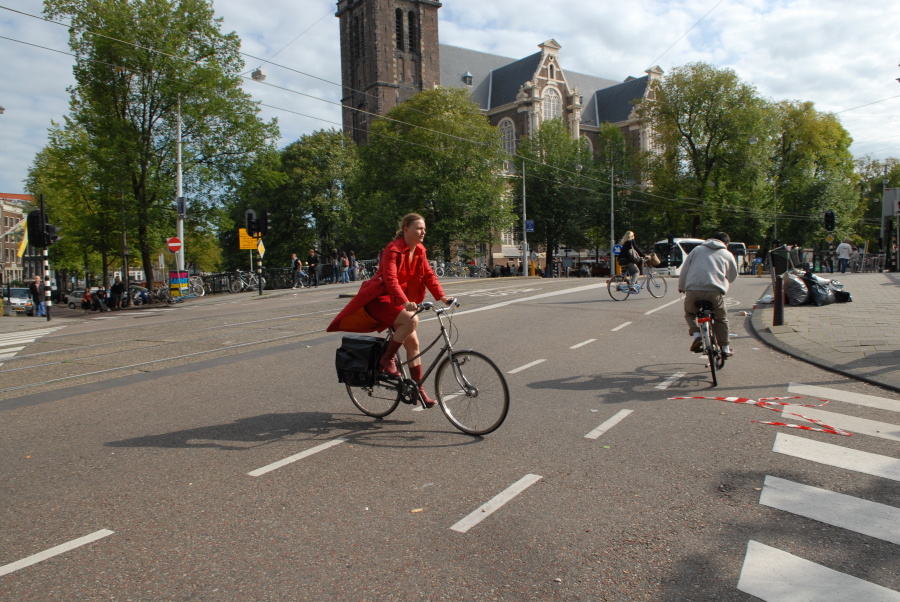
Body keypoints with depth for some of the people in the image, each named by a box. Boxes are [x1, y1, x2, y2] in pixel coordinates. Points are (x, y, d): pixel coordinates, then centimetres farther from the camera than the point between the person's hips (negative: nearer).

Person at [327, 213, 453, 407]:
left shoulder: (419, 251, 4)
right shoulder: (393, 249, -20)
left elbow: (429, 275, 2)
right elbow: (390, 278, -31)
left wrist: (442, 297, -13)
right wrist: (405, 302, -43)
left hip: (395, 301, 8)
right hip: (378, 298, -8)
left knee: (413, 343, 2)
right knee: (411, 320, -32)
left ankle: (418, 389, 11)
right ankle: (387, 359, -13)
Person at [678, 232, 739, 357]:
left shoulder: (697, 250, 21)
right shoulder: (727, 255, 20)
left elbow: (684, 269, 19)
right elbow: (733, 276, 29)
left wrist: (681, 287, 29)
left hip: (693, 290, 0)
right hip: (715, 291, 0)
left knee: (689, 313, 25)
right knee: (721, 319, 20)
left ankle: (696, 335, 1)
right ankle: (725, 348, 25)